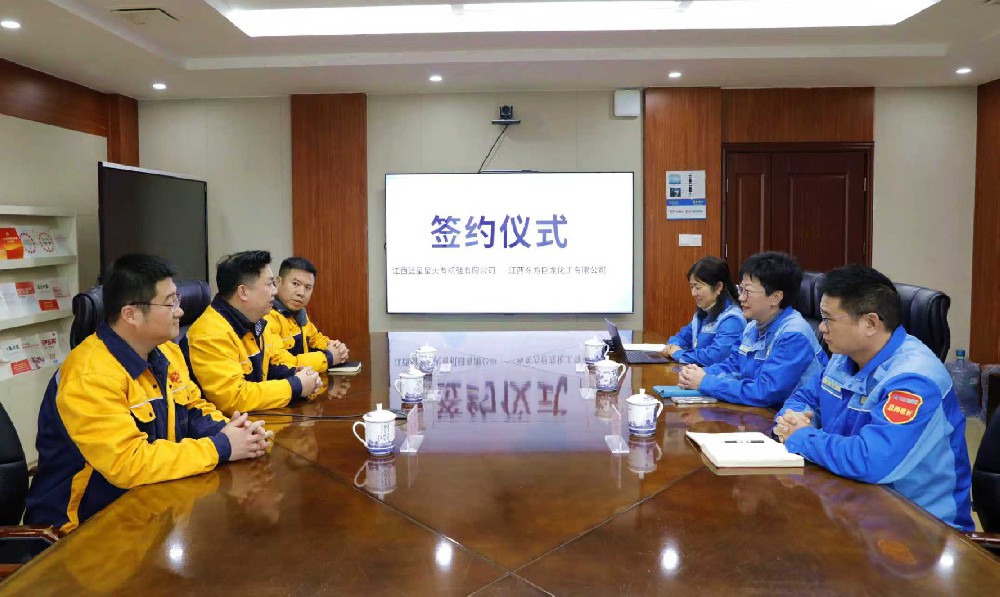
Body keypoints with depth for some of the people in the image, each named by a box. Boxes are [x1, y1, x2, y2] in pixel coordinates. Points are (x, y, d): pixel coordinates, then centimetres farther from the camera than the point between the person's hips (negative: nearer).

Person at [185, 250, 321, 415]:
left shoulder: (255, 322, 6)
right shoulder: (211, 334, -20)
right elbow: (232, 399, -27)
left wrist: (296, 376, 0)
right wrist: (295, 386, -18)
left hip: (256, 416, 7)